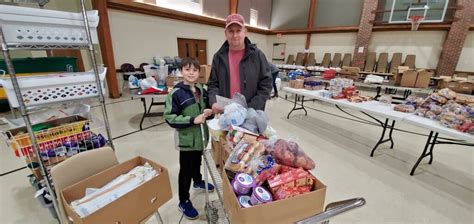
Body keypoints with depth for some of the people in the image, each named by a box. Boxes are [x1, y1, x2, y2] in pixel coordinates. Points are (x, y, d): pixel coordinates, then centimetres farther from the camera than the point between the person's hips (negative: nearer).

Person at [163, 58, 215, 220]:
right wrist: (193, 120, -27)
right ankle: (184, 202, 27)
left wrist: (208, 112, -9)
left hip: (200, 136, 6)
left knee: (197, 162, 27)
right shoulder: (176, 93, -17)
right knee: (186, 170, 9)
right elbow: (169, 118, -20)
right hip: (186, 138, -5)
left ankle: (198, 182, 54)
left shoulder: (201, 90, 0)